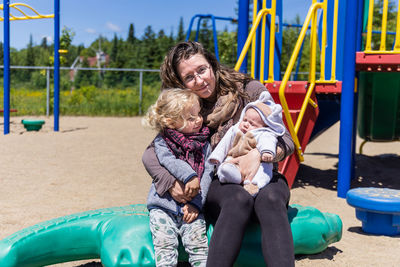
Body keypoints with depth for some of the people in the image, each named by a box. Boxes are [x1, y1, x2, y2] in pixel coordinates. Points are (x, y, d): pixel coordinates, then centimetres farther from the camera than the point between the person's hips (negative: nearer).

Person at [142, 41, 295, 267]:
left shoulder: (250, 91, 1)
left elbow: (286, 141, 0)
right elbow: (150, 153, 1)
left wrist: (259, 153, -22)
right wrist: (170, 182, -18)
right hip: (219, 186, 0)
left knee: (270, 199, -36)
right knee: (239, 199, -36)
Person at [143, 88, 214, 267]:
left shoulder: (204, 145, 7)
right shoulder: (161, 141, 3)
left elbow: (207, 173, -1)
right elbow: (169, 161, -16)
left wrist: (196, 203, -12)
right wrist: (189, 176, -33)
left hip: (191, 207, 1)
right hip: (163, 206, -1)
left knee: (197, 241, -14)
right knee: (165, 243, -15)